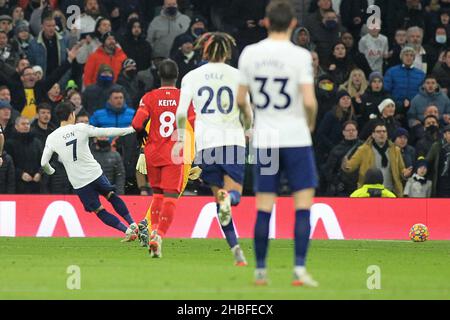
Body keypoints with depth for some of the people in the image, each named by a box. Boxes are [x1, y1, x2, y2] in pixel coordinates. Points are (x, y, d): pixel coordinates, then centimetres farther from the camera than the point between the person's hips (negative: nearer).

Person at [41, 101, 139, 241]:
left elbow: (44, 163, -2)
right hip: (95, 173, 0)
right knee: (112, 196, 22)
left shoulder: (51, 138, -3)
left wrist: (50, 171, 22)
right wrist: (130, 130, 7)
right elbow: (106, 132, -3)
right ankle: (133, 225, 17)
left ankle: (127, 231, 4)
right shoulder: (81, 128, -6)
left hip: (79, 182, 0)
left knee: (98, 210, 12)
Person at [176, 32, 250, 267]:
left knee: (218, 196, 11)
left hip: (205, 142, 1)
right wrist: (247, 132, 21)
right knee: (234, 194, 4)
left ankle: (236, 249, -2)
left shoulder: (192, 77, 6)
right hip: (233, 140, -1)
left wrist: (180, 139, 10)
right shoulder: (237, 75, 5)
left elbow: (181, 112, -3)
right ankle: (228, 198, -37)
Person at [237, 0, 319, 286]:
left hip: (264, 139, 3)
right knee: (304, 203, 2)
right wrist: (311, 123, 5)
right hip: (296, 137, -3)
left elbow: (241, 100, 5)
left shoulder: (249, 53, 1)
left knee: (264, 207, 8)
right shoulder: (300, 56, -10)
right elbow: (309, 101, -15)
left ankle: (260, 270, 12)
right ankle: (300, 269, -5)